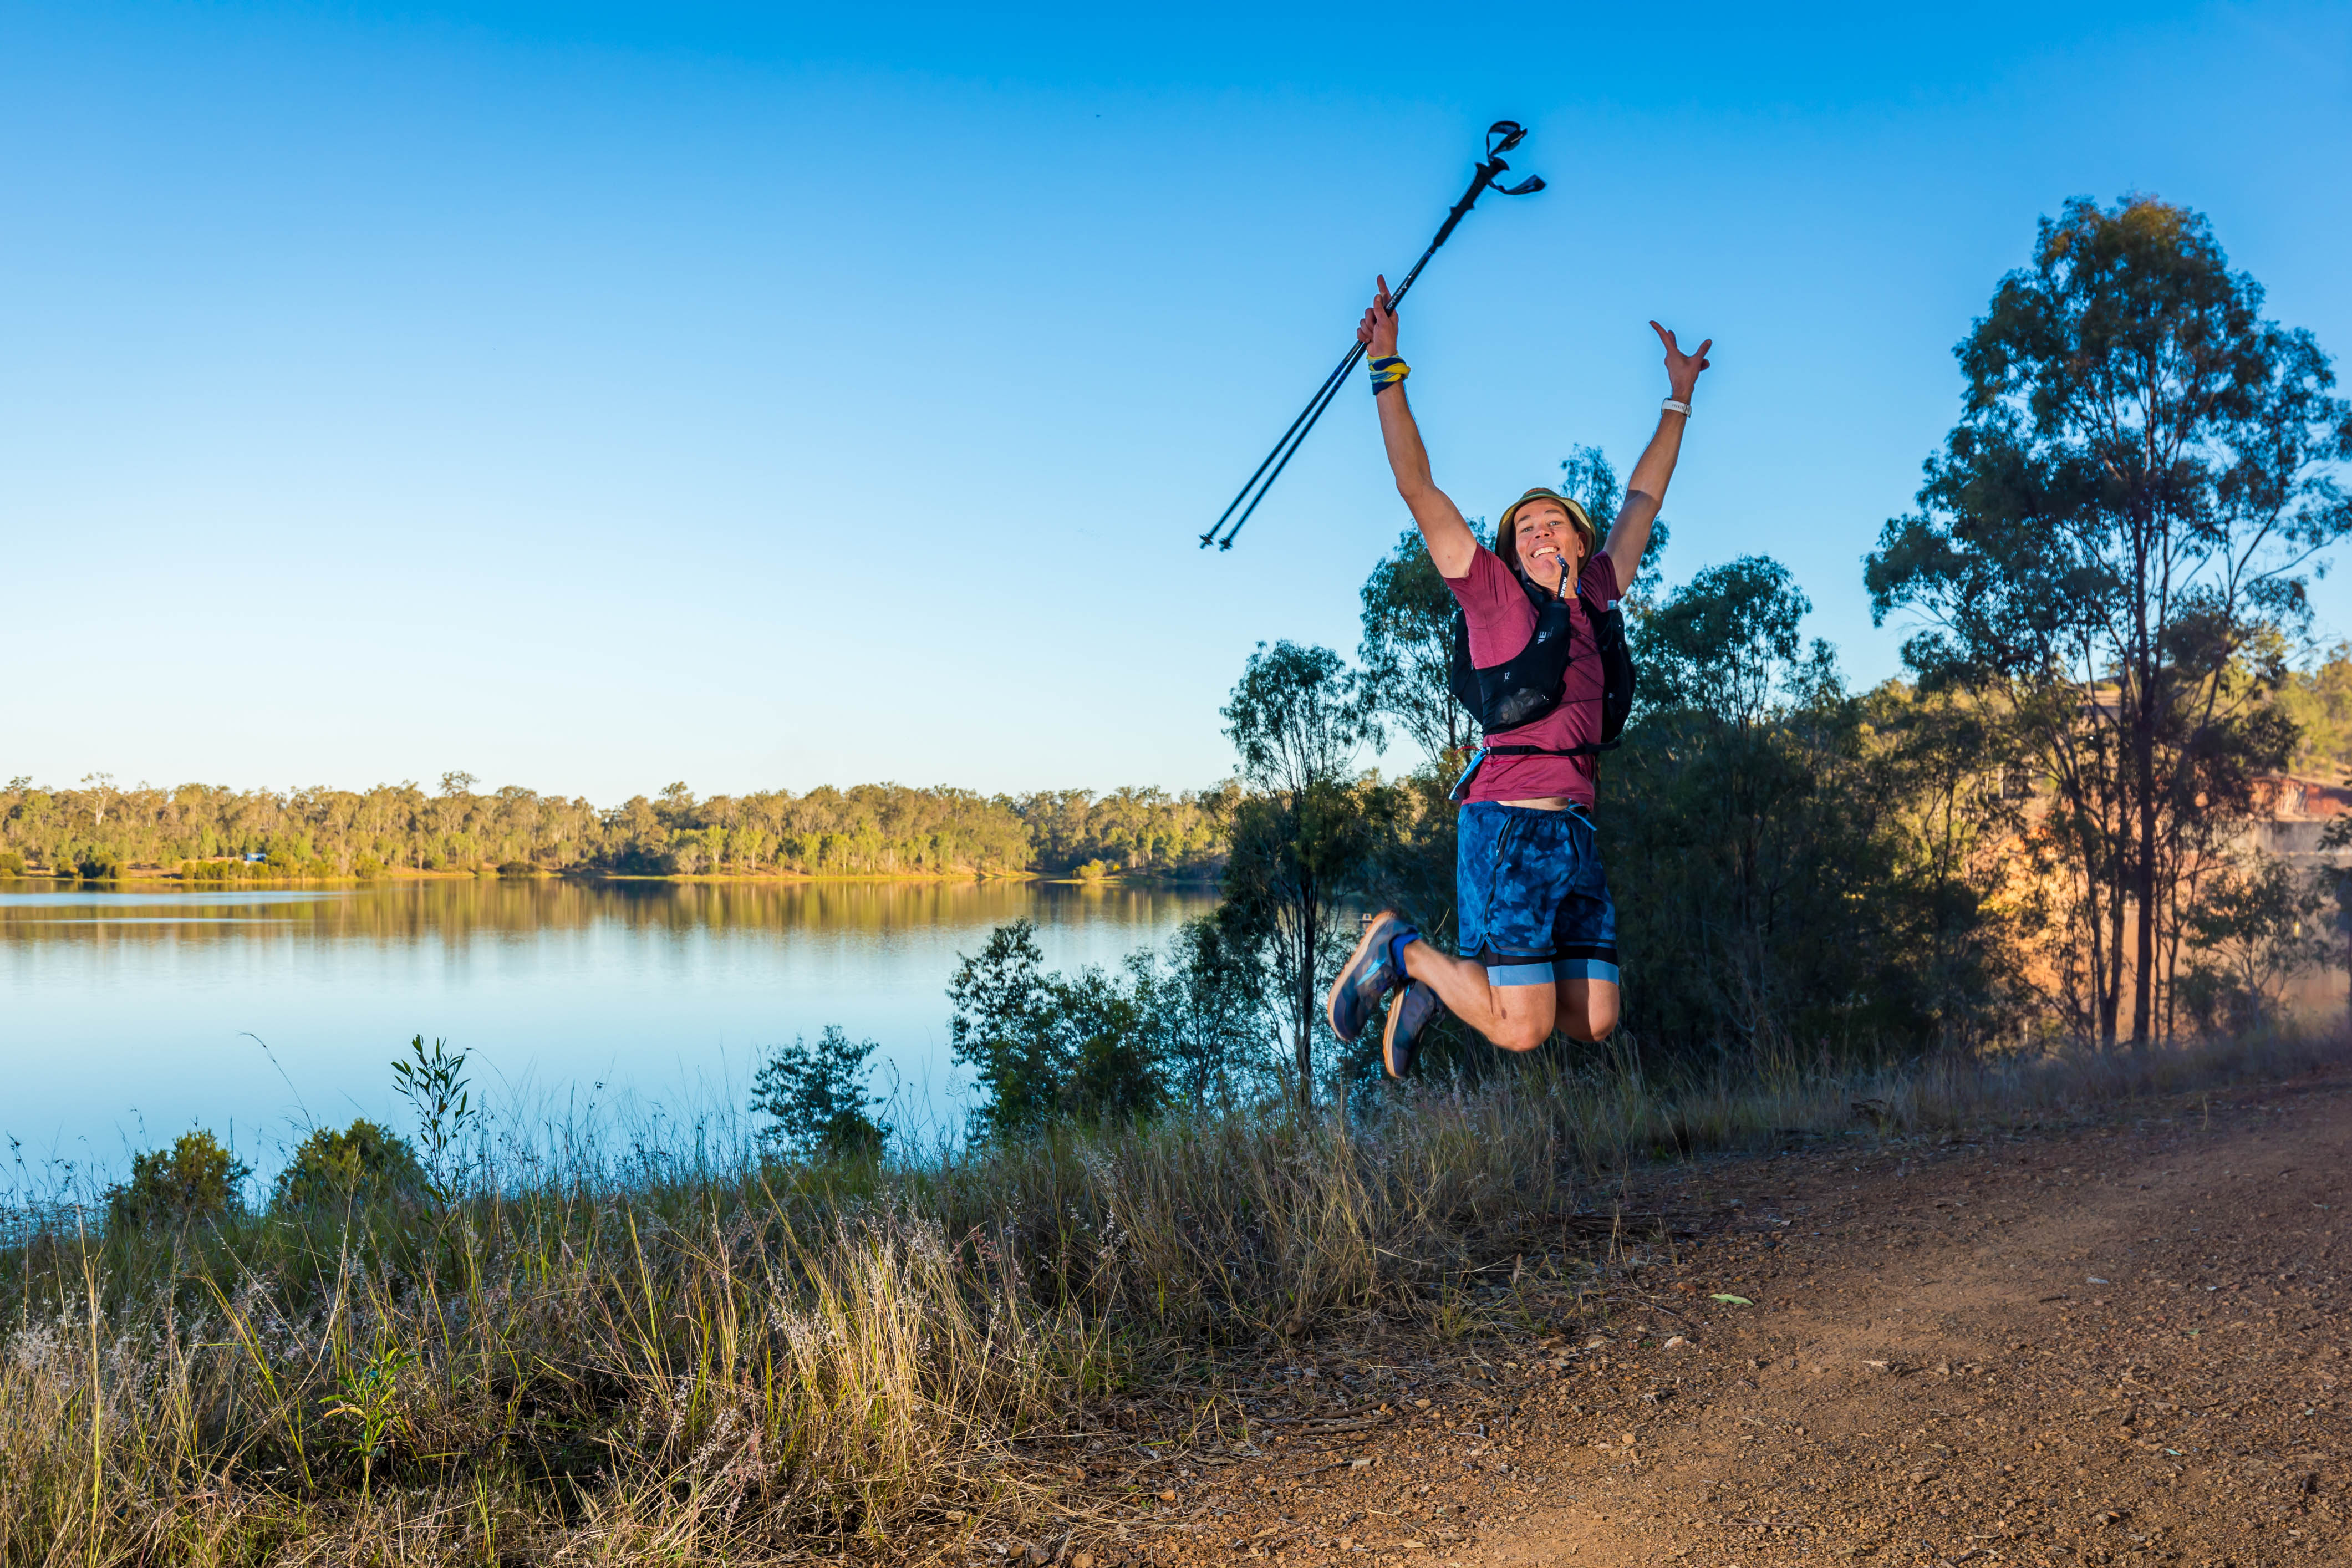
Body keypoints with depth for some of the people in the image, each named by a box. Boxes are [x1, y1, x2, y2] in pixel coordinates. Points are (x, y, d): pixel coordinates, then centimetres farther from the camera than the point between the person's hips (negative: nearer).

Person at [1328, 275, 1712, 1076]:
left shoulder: (1593, 596, 17)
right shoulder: (1493, 593, 4)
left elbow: (1641, 499, 30)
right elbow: (1417, 486, 0)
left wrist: (1679, 398, 37)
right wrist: (1388, 369, -4)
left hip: (1577, 830, 6)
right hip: (1509, 822, -6)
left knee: (1595, 1021, 3)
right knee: (1521, 1031, -11)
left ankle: (1440, 983, 22)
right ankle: (1398, 949, 13)